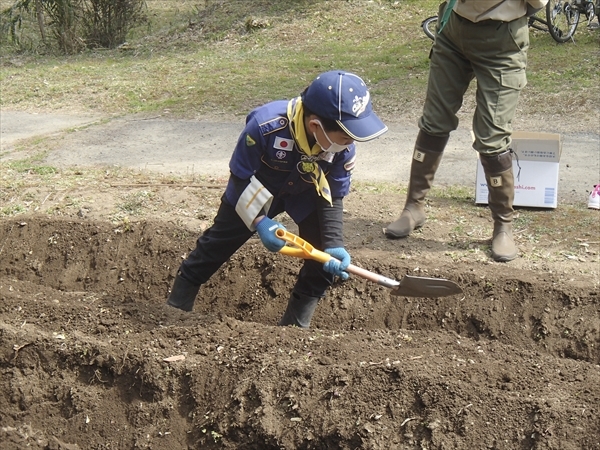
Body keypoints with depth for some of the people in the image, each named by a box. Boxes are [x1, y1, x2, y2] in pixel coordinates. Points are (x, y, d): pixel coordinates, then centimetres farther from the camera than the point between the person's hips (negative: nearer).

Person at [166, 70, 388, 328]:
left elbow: (333, 197, -16)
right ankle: (176, 307, 21)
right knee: (218, 243, 4)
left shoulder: (344, 148, -31)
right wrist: (259, 222, -35)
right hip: (254, 189, -2)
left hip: (305, 195, 2)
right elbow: (240, 177, -26)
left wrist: (334, 245, -27)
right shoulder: (266, 126, -42)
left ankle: (295, 326, 8)